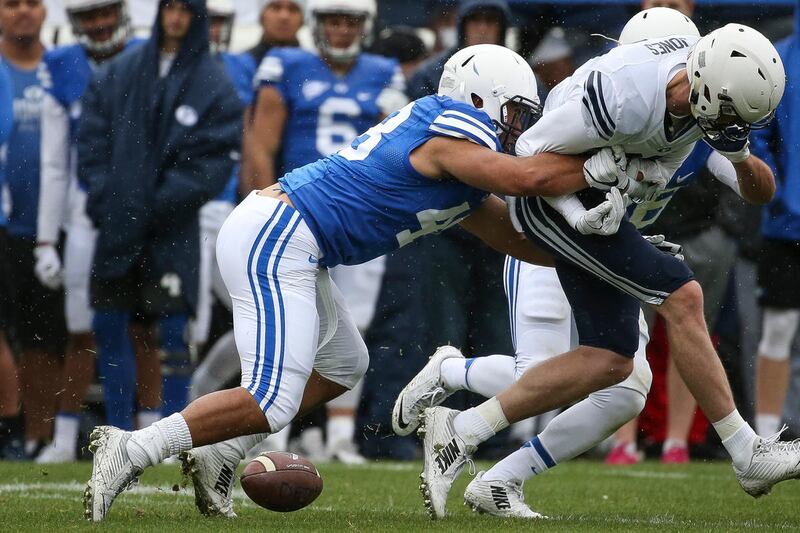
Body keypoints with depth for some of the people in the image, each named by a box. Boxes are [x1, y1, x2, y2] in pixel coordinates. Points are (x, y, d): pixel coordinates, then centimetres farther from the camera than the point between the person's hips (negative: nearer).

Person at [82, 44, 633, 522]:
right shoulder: (454, 131, -8)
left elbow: (523, 240, 20)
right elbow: (528, 177, -22)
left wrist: (584, 227, 5)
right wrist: (599, 166, -8)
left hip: (273, 238, 11)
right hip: (276, 239, -11)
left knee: (342, 366, 25)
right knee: (269, 403, -16)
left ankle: (219, 457, 20)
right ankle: (132, 450, -14)